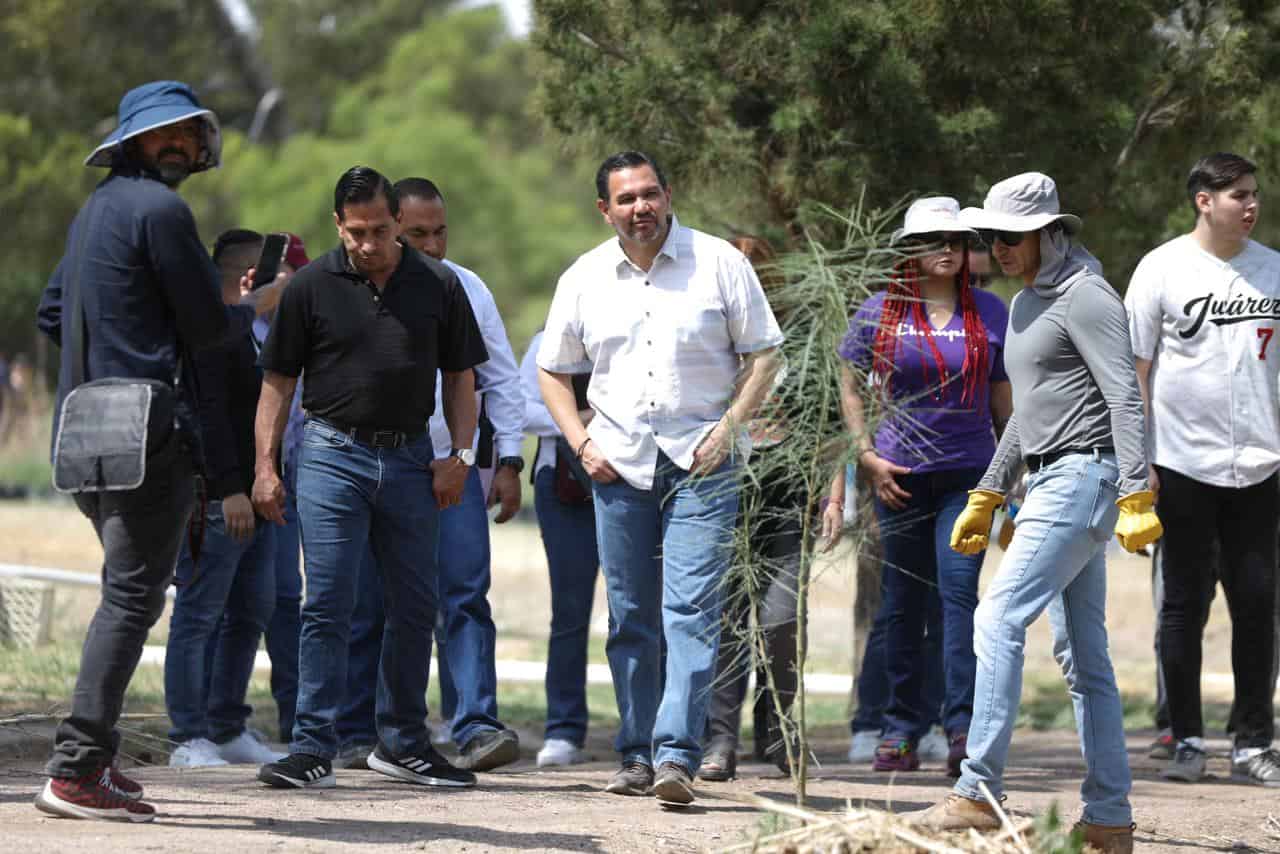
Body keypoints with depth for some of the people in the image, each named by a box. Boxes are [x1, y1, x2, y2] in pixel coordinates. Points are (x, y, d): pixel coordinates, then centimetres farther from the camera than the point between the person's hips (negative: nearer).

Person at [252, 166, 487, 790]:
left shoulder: (438, 286, 4)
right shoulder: (312, 286, -1)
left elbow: (460, 377, 12)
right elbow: (278, 381, 3)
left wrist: (460, 455, 0)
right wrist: (265, 465, -3)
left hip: (409, 459, 3)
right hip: (332, 452, -3)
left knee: (414, 605, 8)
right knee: (327, 604, -8)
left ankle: (402, 744, 20)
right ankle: (314, 750, -6)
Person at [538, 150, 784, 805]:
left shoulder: (718, 263, -1)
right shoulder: (584, 279, 7)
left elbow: (763, 355, 2)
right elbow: (553, 372, 16)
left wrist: (728, 428, -10)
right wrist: (582, 443, 2)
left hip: (701, 463, -3)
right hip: (619, 461, 3)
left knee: (691, 612, -13)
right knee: (630, 619, 7)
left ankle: (677, 755, -18)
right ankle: (637, 755, 15)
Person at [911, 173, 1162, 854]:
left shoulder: (1084, 296, -9)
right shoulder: (1027, 303, 20)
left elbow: (1125, 397, -16)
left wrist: (1135, 497, -23)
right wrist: (986, 497, 29)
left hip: (1084, 477, -10)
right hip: (1052, 483, 10)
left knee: (999, 619, -16)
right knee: (1081, 652, 7)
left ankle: (978, 793, -18)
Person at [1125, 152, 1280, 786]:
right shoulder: (1163, 269, -2)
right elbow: (1135, 370, -1)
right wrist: (1137, 460, -7)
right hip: (1183, 465, -3)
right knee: (1186, 601, 2)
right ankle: (1187, 741, 10)